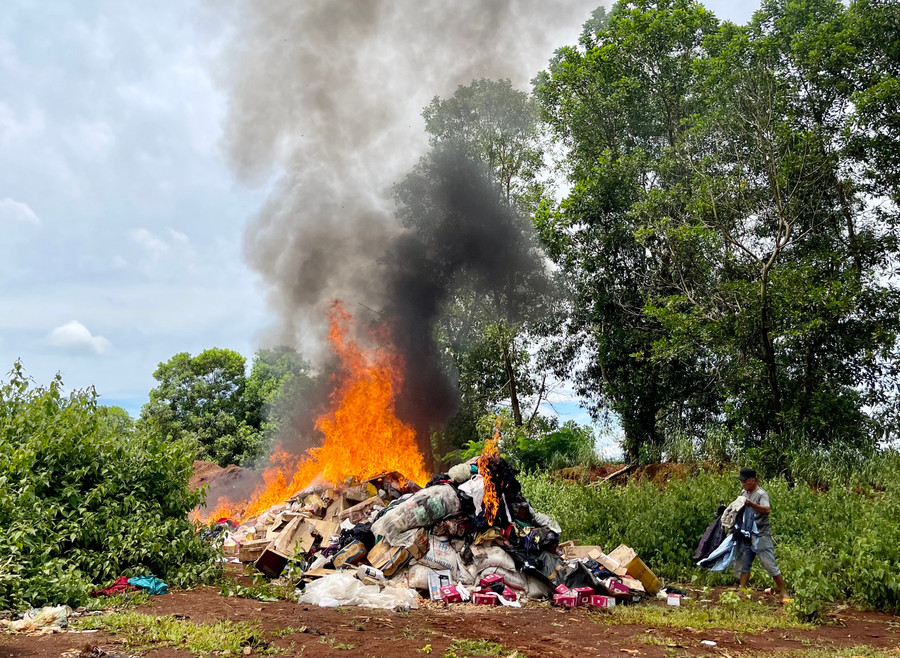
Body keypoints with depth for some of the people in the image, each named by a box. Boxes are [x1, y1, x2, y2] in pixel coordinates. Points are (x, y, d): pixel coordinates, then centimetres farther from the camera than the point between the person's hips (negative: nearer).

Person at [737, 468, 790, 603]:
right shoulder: (744, 493, 10)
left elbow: (767, 510, -32)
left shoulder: (761, 494, -14)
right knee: (744, 564, 8)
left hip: (761, 536, -7)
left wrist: (751, 504, -44)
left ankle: (784, 594, 4)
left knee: (770, 565, -5)